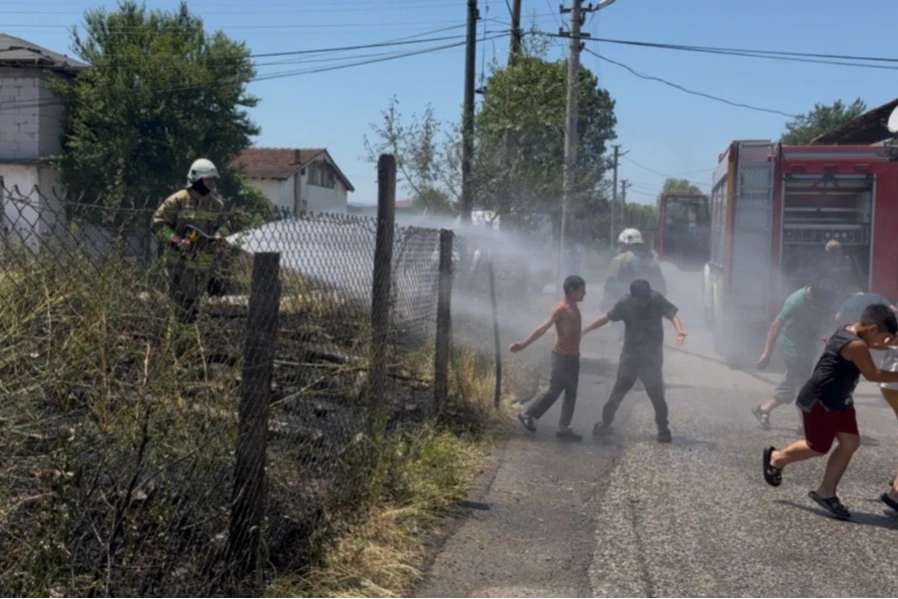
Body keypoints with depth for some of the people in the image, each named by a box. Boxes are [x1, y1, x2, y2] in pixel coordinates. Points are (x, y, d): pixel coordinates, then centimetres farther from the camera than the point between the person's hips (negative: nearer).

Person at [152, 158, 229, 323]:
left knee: (194, 299, 14)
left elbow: (223, 223, 17)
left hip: (204, 261, 5)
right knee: (183, 301, -6)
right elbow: (158, 222, -7)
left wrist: (218, 236, -6)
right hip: (180, 260, -5)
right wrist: (176, 240, -19)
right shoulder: (178, 201, -8)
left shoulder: (216, 204, 7)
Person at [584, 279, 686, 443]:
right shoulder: (625, 304, -12)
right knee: (618, 390, 10)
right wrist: (583, 330, -3)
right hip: (630, 355, 1)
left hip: (652, 356, -1)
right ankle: (605, 422, 22)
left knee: (656, 394, -2)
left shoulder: (658, 300, -15)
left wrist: (680, 332, -43)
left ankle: (663, 429, 13)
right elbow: (606, 318, -3)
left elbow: (673, 316, -22)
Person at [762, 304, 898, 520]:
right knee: (818, 448, 2)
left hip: (839, 400, 10)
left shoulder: (848, 330, 5)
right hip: (819, 401, -10)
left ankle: (826, 492, 14)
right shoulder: (856, 345, -24)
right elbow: (873, 375, -14)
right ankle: (775, 458, 27)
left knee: (850, 443, 5)